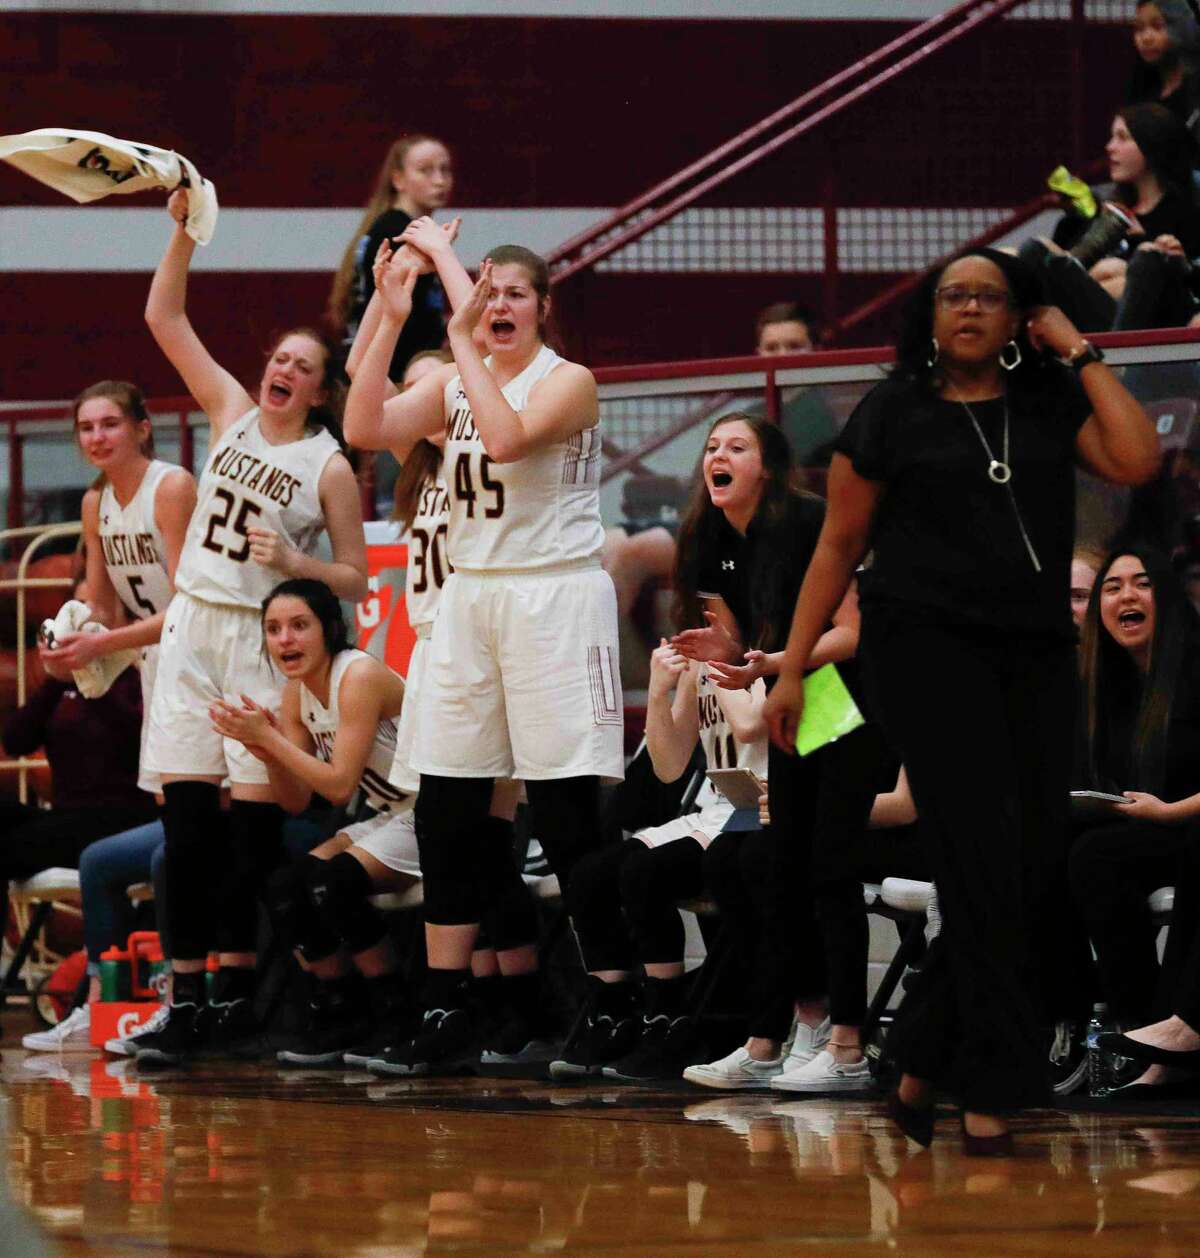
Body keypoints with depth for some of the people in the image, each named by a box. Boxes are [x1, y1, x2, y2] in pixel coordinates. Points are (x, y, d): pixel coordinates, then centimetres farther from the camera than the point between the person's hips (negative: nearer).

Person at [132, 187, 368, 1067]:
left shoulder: (330, 467, -2)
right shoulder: (232, 414, 8)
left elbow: (355, 578, 0)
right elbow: (165, 318, 6)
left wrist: (293, 562, -17)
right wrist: (185, 228, -4)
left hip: (264, 640, -3)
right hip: (194, 627, 4)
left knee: (254, 820, -5)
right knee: (187, 818, -2)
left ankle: (237, 987, 4)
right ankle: (187, 1000, -2)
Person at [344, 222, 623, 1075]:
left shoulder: (568, 382, -4)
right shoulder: (453, 386, 13)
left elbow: (508, 436, -23)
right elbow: (365, 429, -2)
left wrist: (464, 341, -19)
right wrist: (392, 320, -6)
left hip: (555, 596, -6)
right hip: (471, 594, 6)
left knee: (568, 814, -7)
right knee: (446, 813, 2)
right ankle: (446, 1011, 7)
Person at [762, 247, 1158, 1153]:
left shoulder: (1052, 405, 9)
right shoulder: (895, 414, 4)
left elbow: (1138, 462, -9)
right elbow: (839, 545, 7)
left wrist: (1081, 352, -3)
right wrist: (792, 669, 3)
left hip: (1035, 656, 4)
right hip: (930, 646, -4)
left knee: (1032, 866, -1)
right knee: (983, 859, -11)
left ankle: (921, 1071, 11)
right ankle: (992, 1098, -9)